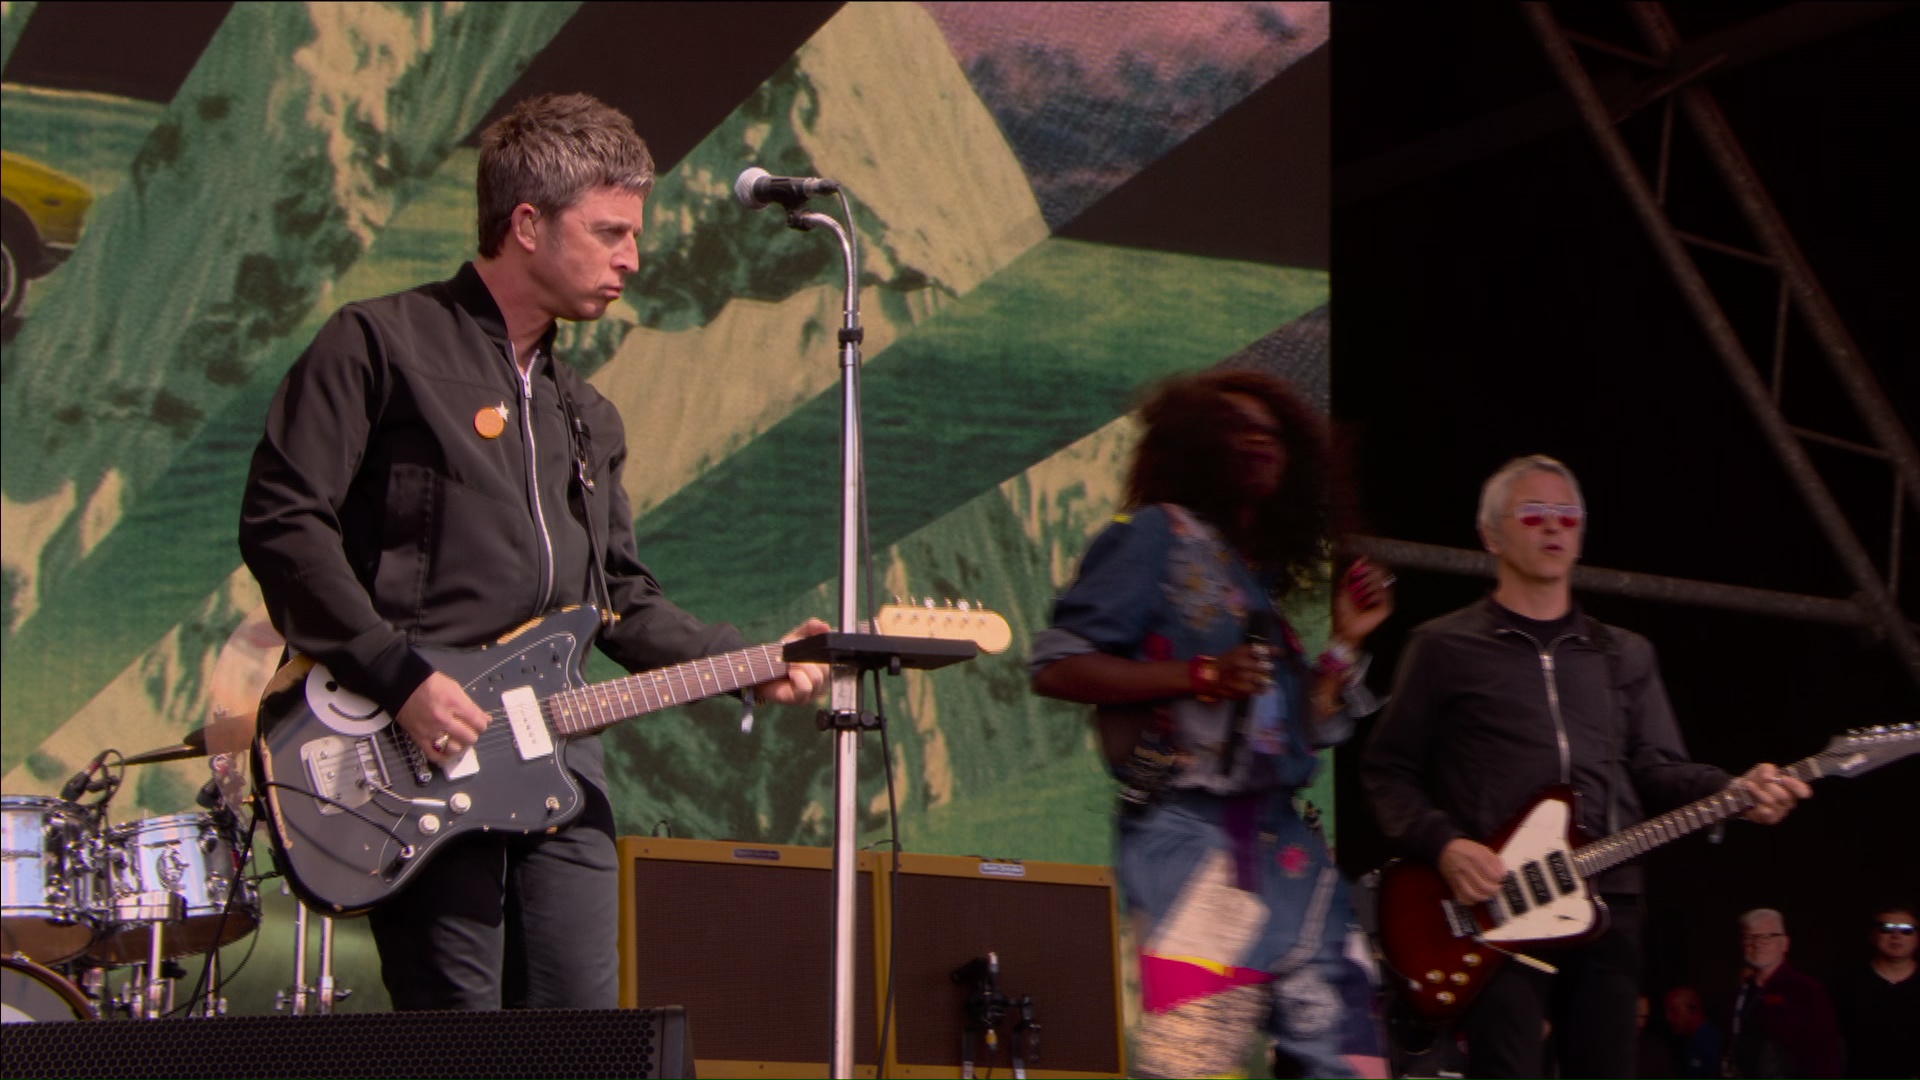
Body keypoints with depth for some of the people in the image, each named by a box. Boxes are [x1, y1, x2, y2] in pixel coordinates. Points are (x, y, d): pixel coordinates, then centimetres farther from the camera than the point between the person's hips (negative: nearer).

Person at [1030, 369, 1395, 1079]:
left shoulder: (1262, 576, 22)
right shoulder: (1157, 535, 1)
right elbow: (1056, 668, -9)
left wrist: (1346, 641, 10)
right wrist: (1201, 676, -15)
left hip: (1283, 842, 8)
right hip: (1193, 835, -8)